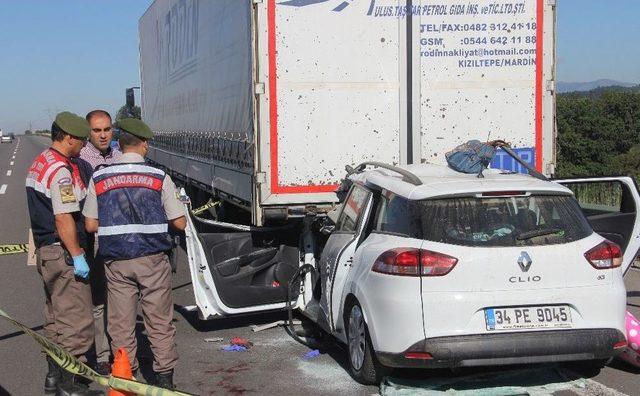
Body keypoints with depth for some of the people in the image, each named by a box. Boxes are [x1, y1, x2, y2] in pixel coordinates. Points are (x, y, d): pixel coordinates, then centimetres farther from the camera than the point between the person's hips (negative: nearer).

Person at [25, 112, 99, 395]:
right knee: (76, 320, -5)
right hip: (63, 253, -11)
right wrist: (77, 256, -20)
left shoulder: (40, 164, 13)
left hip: (45, 251, 11)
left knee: (56, 318, 18)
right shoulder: (60, 170, -19)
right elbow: (64, 218, -23)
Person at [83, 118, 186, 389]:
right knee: (159, 321, 9)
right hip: (152, 258, -1)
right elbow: (180, 223, -3)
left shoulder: (99, 178, 1)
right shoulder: (159, 178, -5)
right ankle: (164, 377, 15)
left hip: (115, 261, 2)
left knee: (120, 324, 10)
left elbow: (90, 225, 4)